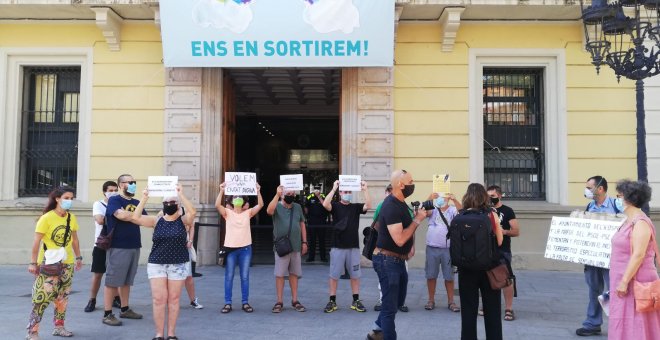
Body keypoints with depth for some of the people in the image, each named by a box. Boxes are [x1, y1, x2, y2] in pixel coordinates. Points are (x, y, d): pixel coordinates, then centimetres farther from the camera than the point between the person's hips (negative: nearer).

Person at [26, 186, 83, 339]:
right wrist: (33, 262, -16)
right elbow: (36, 242, -13)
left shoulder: (72, 218, 3)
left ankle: (59, 326, 25)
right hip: (48, 263, -6)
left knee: (63, 296, 13)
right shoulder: (46, 218, -13)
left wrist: (78, 257, 13)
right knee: (42, 296, -7)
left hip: (67, 263, 6)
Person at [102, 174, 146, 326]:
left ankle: (125, 309, 23)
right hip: (118, 247, -7)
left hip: (134, 246, 7)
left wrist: (128, 216, -9)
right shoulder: (114, 200, -4)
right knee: (112, 280, -2)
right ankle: (107, 314, 3)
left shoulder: (136, 203, 16)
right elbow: (121, 215, -21)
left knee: (127, 280, 14)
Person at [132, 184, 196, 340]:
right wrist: (144, 198, -11)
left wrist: (181, 194, -21)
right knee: (158, 299, 0)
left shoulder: (183, 220, -1)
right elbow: (136, 217, -6)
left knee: (173, 299, 5)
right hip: (157, 264, 1)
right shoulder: (156, 220, 4)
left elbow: (192, 212, -22)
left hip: (179, 265, -1)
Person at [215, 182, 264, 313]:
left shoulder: (248, 213, 6)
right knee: (229, 277, 4)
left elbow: (260, 205, -7)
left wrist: (258, 191, -17)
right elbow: (217, 205, -15)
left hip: (245, 248, 1)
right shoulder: (228, 213, 2)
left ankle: (245, 302, 16)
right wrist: (222, 191, -22)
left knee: (245, 277, 7)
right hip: (230, 248, -1)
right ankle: (228, 303, 12)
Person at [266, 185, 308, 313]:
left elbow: (302, 224, 13)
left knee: (294, 274, 10)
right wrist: (277, 194, -30)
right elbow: (269, 211, -27)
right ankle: (279, 302, 8)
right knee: (280, 274, 0)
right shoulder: (277, 206, -4)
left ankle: (295, 300, 18)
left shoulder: (298, 207, 9)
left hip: (296, 246, 4)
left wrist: (304, 242, 7)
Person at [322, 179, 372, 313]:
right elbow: (325, 204, -21)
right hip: (337, 247, -2)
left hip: (354, 247, 2)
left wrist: (365, 190, -16)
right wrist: (334, 188, -21)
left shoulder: (356, 207, 6)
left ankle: (356, 301, 18)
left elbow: (368, 206, -11)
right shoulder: (335, 206, 0)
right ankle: (332, 301, 13)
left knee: (355, 275, 8)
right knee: (334, 275, 3)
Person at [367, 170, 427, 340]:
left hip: (398, 260, 10)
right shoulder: (391, 206, -24)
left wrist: (417, 215, 2)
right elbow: (399, 239, -28)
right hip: (388, 261, -10)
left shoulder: (400, 203, 7)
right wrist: (417, 220, -20)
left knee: (396, 299, 23)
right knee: (390, 306, 0)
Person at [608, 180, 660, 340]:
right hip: (625, 281, 9)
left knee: (634, 326, -3)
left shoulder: (640, 223, -17)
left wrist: (624, 281, -23)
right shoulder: (629, 221, 14)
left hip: (635, 282, -9)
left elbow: (638, 255, -23)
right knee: (625, 326, 13)